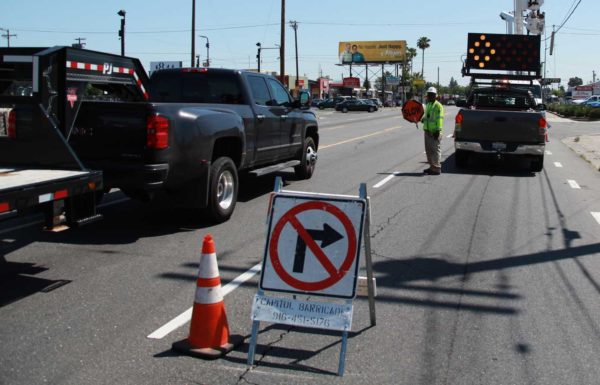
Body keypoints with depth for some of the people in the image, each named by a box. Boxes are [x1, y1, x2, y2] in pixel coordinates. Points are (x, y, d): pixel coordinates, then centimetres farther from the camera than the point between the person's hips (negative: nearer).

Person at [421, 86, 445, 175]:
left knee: (436, 150, -6)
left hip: (434, 132, -9)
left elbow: (440, 119, -16)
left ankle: (436, 169, -4)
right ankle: (432, 167, 23)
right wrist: (423, 119, 10)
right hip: (427, 131, 9)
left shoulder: (438, 105, -10)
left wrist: (438, 130, -22)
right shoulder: (428, 105, 18)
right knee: (429, 150, 14)